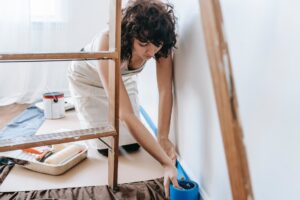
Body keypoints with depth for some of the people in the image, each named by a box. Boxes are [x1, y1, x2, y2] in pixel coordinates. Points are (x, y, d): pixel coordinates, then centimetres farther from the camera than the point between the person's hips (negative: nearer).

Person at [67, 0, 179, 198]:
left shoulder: (160, 44, -32)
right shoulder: (107, 44, -45)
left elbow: (166, 91, -26)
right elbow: (126, 114, -49)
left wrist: (163, 137, -34)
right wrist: (166, 163, -50)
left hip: (123, 77, 4)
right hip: (87, 78, -3)